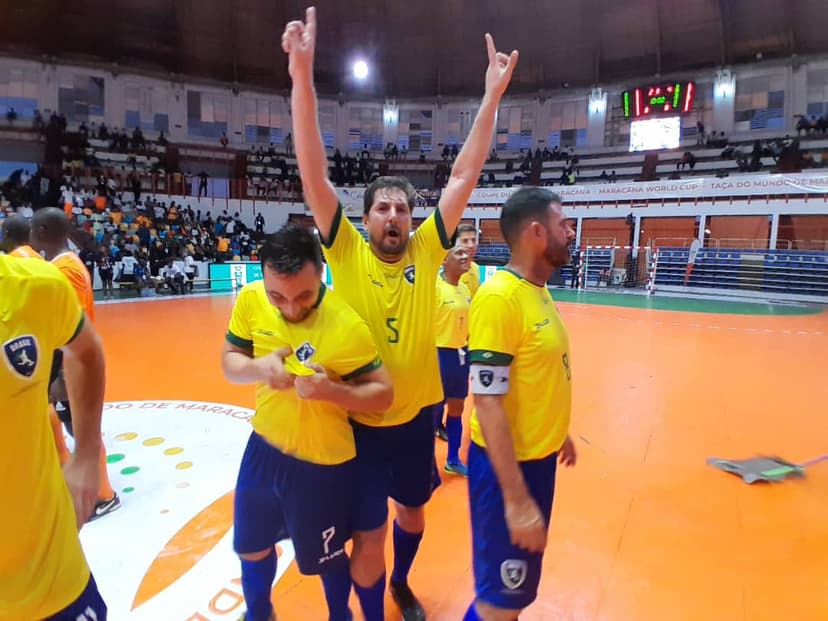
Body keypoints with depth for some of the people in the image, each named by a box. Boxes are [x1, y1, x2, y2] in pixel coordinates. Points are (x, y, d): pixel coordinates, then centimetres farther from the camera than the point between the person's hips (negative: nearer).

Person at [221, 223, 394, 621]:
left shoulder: (346, 326, -26)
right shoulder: (250, 300, -12)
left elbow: (383, 394, -17)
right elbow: (229, 360, 0)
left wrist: (331, 390, -34)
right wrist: (259, 368, -23)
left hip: (323, 462, -4)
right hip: (264, 447, 5)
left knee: (327, 559, 19)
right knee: (251, 547, 25)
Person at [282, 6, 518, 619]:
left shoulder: (427, 250, -5)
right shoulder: (347, 251, -10)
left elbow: (466, 174, -8)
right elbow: (313, 171, -18)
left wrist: (493, 94, -11)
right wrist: (302, 73, -25)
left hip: (418, 412, 3)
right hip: (359, 418, -2)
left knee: (412, 510, 24)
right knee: (369, 535, 9)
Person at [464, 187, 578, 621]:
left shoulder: (539, 291, 4)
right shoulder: (499, 297, -24)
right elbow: (488, 405, -25)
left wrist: (559, 432, 22)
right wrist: (516, 499, -23)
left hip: (540, 456, 9)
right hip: (509, 463, -9)